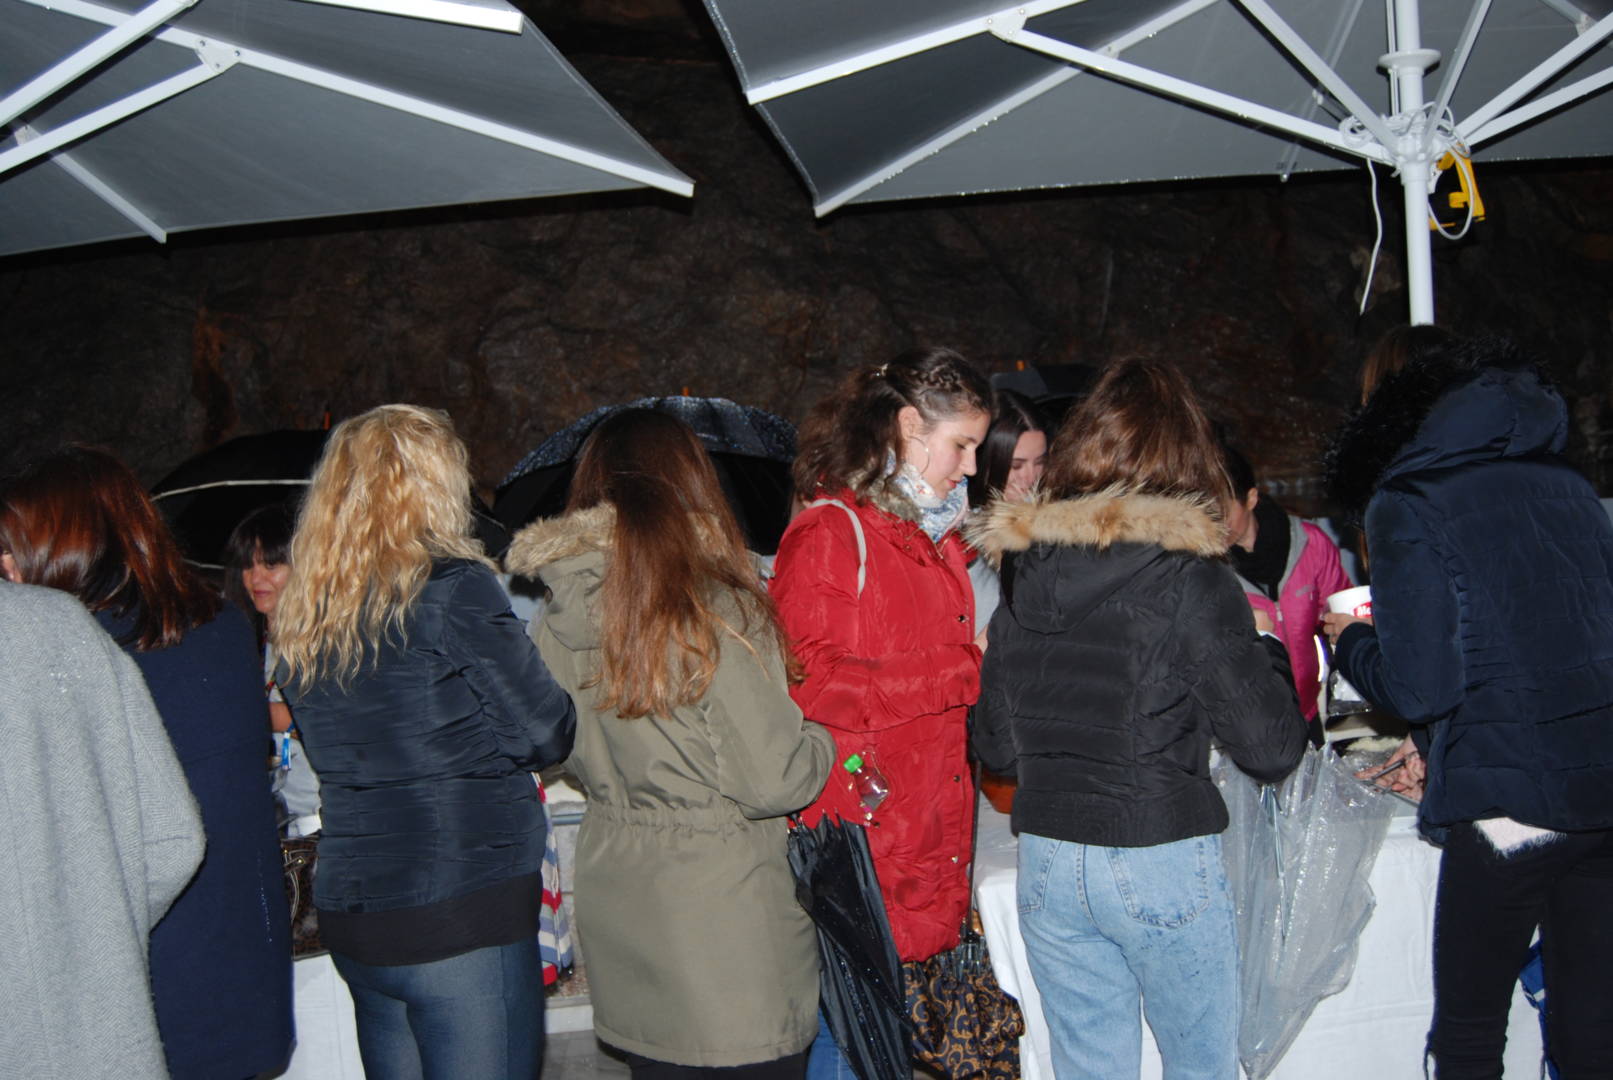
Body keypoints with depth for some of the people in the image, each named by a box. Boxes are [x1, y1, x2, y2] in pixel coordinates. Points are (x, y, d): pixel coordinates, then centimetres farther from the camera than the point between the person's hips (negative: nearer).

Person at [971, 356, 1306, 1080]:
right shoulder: (1190, 576, -12)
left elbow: (994, 747, 7)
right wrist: (1267, 653, 6)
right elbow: (1271, 749, -10)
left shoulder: (1022, 572, 1)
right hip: (1162, 863, -4)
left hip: (1046, 864, 4)